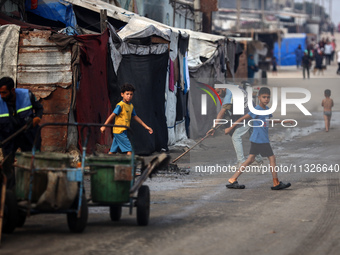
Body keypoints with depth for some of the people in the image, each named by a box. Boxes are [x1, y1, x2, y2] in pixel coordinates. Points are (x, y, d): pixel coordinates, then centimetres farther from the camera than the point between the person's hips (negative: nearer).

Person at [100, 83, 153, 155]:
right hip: (119, 131, -8)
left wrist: (146, 126, 22)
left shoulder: (131, 106, 13)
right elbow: (112, 116, -14)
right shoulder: (120, 105, -13)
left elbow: (135, 117, 21)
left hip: (123, 131, 8)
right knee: (129, 150, -11)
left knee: (113, 151, 10)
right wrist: (104, 126, -16)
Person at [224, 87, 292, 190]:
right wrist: (230, 128, -15)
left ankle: (232, 181, 7)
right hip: (260, 140, -9)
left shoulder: (267, 109, 11)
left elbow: (269, 120, 31)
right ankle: (276, 183, 5)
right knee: (272, 158, -2)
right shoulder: (257, 110, -16)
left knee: (250, 159, 9)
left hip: (255, 139, 9)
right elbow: (242, 118, -16)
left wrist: (283, 122, 32)